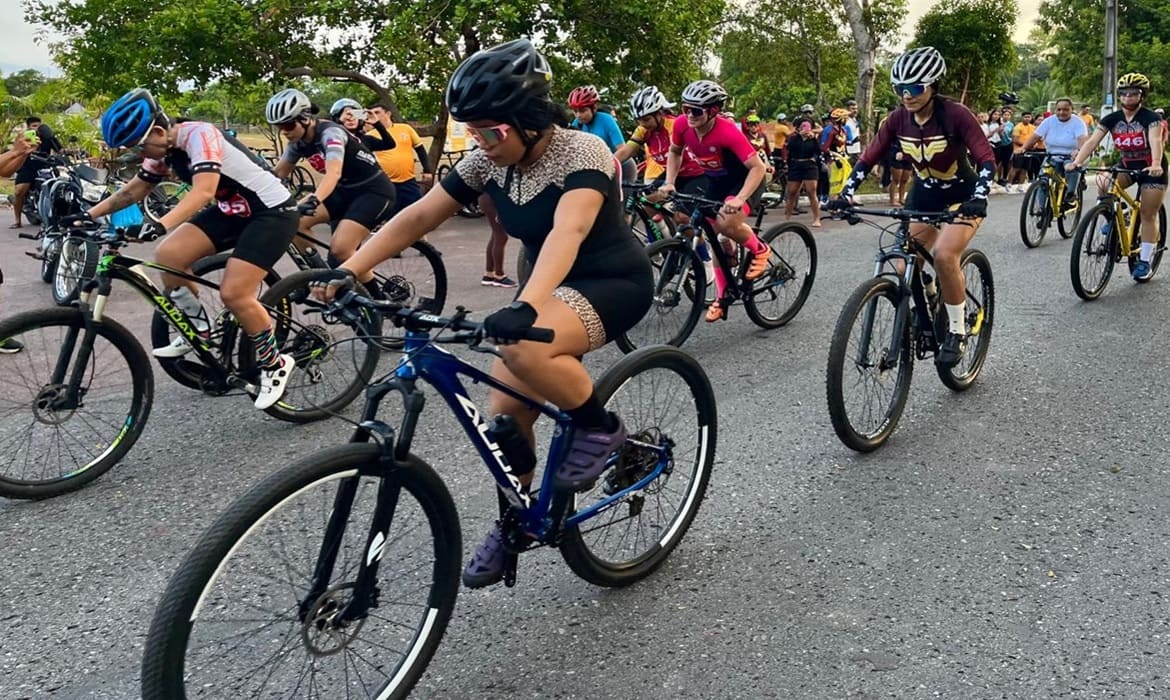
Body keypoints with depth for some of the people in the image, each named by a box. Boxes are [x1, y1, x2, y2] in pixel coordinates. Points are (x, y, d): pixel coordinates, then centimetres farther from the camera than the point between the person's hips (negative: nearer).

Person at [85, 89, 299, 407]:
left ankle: (274, 366, 2)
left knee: (233, 294, -18)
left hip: (273, 212, -8)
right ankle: (198, 328, 12)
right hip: (231, 210, 9)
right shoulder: (164, 148, 2)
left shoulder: (199, 135, -23)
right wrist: (89, 215, 6)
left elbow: (203, 191, -38)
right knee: (168, 255, -8)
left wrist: (161, 224, -51)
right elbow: (133, 190, 14)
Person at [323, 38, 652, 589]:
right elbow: (417, 217, -7)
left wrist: (525, 306, -58)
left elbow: (568, 231, -42)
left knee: (523, 347, -35)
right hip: (552, 284, 7)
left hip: (615, 284, -7)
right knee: (505, 409, -2)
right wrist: (348, 270, -17)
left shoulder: (583, 153, -25)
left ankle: (600, 427, -9)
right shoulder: (488, 162, -6)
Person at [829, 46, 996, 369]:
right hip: (923, 196, 5)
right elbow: (868, 158, -8)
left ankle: (957, 331, -9)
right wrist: (846, 194, -20)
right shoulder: (898, 119, -11)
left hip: (962, 196, -5)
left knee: (944, 255, -28)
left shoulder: (956, 114, -23)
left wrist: (978, 198, -43)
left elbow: (987, 159, -27)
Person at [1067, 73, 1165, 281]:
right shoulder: (1111, 119, -8)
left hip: (1151, 168, -4)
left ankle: (1145, 261, 6)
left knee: (1148, 215, -3)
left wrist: (1156, 165, -55)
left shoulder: (1151, 118, -19)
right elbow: (1092, 141, -18)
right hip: (1126, 164, 4)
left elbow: (1155, 141, -36)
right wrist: (1076, 162, -36)